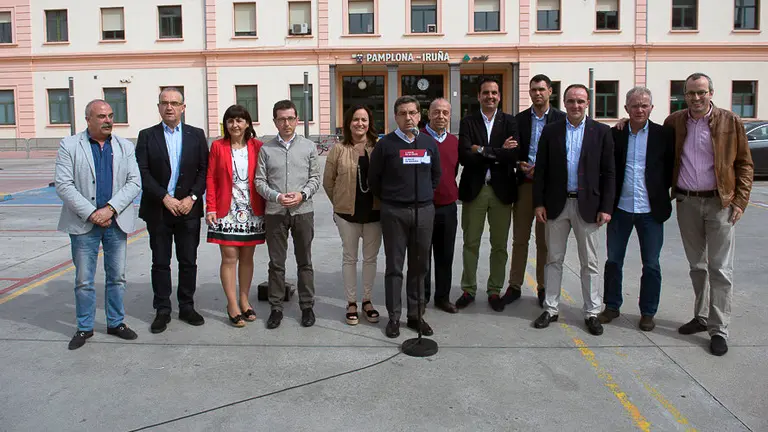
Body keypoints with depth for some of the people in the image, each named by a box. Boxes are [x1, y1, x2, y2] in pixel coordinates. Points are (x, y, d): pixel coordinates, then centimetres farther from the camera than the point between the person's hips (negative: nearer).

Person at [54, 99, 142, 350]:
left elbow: (134, 183, -1)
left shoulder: (125, 147, 7)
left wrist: (110, 209, -14)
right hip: (83, 224, -2)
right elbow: (63, 186, -7)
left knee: (117, 277, 10)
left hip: (117, 222, 2)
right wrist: (91, 214, -15)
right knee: (83, 280, 7)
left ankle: (116, 323, 24)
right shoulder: (69, 146, 0)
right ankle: (84, 328, 21)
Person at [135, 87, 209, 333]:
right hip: (157, 210, 0)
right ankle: (162, 311, 16)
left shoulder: (196, 135, 6)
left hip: (189, 209, 1)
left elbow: (204, 170, 2)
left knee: (188, 262, 7)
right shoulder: (147, 136, 3)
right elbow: (143, 173, -3)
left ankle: (187, 307, 19)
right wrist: (165, 198, -13)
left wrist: (192, 197, -9)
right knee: (160, 262, 6)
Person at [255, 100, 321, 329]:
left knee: (305, 261, 8)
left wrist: (302, 194, -12)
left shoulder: (308, 146, 5)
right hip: (275, 213, 0)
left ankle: (307, 306, 19)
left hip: (303, 211, 0)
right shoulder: (266, 149, 4)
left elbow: (315, 178, 5)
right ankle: (276, 308, 18)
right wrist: (277, 197, -13)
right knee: (276, 263, 7)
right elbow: (260, 181, 3)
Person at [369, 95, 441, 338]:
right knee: (394, 267, 3)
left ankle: (415, 315, 20)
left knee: (419, 266, 9)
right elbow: (373, 178, 4)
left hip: (424, 211, 3)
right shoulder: (386, 144, -2)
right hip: (394, 212, -3)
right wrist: (388, 200, 8)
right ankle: (394, 317, 12)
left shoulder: (429, 143, 7)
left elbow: (436, 175, 19)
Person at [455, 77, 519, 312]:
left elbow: (513, 156, -12)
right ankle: (468, 290, 21)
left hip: (501, 189, 1)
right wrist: (498, 153, -14)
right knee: (470, 243, 8)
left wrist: (483, 150, -13)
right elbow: (464, 156, -12)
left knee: (499, 245, 9)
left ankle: (494, 291, 22)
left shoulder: (509, 122, 3)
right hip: (474, 189, 0)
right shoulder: (468, 121, 2)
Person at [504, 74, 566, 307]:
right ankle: (515, 286, 15)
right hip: (524, 183, 2)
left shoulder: (561, 119, 1)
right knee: (520, 238, 6)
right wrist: (521, 165, -11)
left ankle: (543, 287, 18)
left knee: (545, 240, 6)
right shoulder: (520, 119, 9)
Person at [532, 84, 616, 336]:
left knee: (589, 262, 7)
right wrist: (538, 203, -3)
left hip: (587, 205, -1)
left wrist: (606, 207, -5)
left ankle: (592, 313, 18)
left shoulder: (601, 132, 1)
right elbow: (541, 170, 3)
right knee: (554, 259, 9)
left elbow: (608, 172, 0)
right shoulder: (550, 131, 3)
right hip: (556, 204, 1)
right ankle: (550, 309, 20)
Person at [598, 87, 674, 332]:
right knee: (613, 260, 9)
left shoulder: (664, 135, -1)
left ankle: (648, 312, 22)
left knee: (651, 264, 7)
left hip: (650, 210, -1)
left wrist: (660, 191, -1)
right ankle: (612, 307, 25)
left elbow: (672, 168, 7)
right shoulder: (614, 134, 1)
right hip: (620, 208, 1)